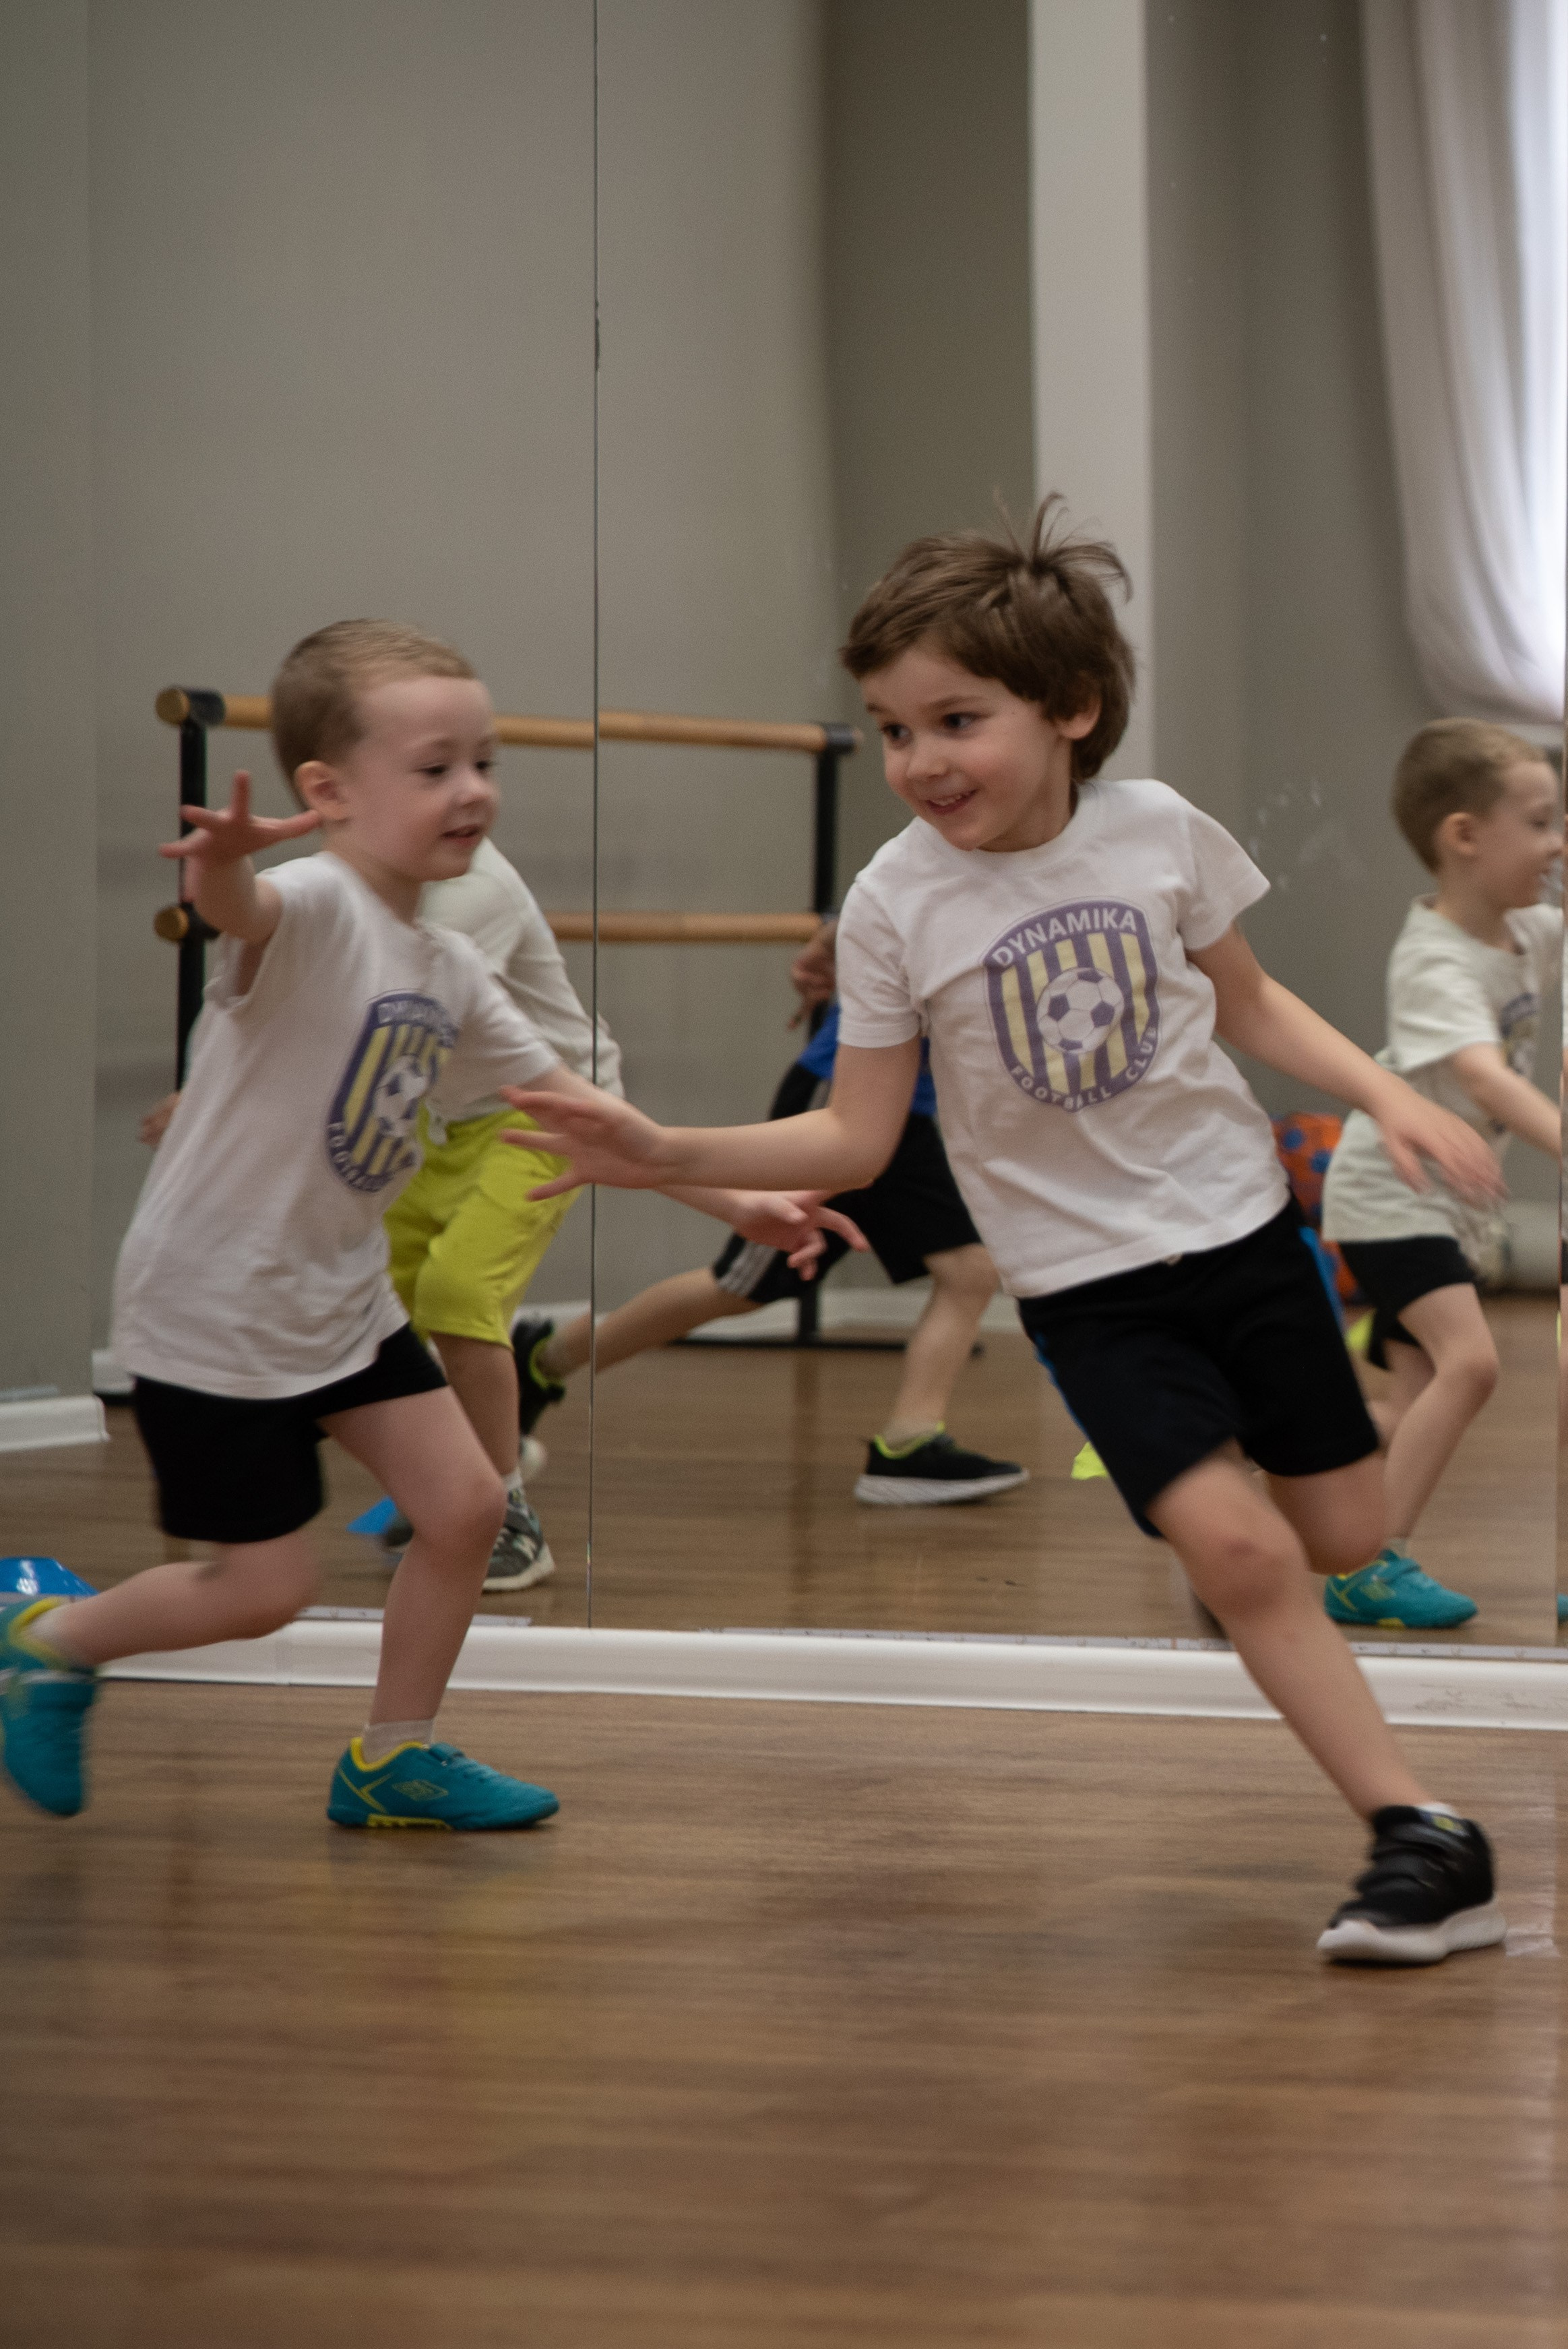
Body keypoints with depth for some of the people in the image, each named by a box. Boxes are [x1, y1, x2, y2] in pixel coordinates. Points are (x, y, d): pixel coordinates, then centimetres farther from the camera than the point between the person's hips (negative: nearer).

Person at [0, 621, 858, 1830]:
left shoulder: (449, 970, 5)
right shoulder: (311, 909, -22)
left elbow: (571, 1101, 13)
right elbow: (240, 909, -47)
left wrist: (734, 1201, 10)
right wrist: (224, 863, -72)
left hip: (340, 1298, 8)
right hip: (213, 1308, -8)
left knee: (465, 1504, 3)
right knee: (265, 1587, -1)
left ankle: (393, 1755, 21)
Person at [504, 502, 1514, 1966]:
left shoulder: (1158, 833, -7)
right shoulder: (895, 906, -12)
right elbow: (856, 1137, -7)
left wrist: (1385, 1093, -1)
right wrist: (668, 1156, -18)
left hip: (1237, 1223, 2)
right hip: (1084, 1276, -2)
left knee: (1343, 1536, 7)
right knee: (1236, 1547, -18)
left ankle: (1208, 1546, 43)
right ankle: (1423, 1841, -12)